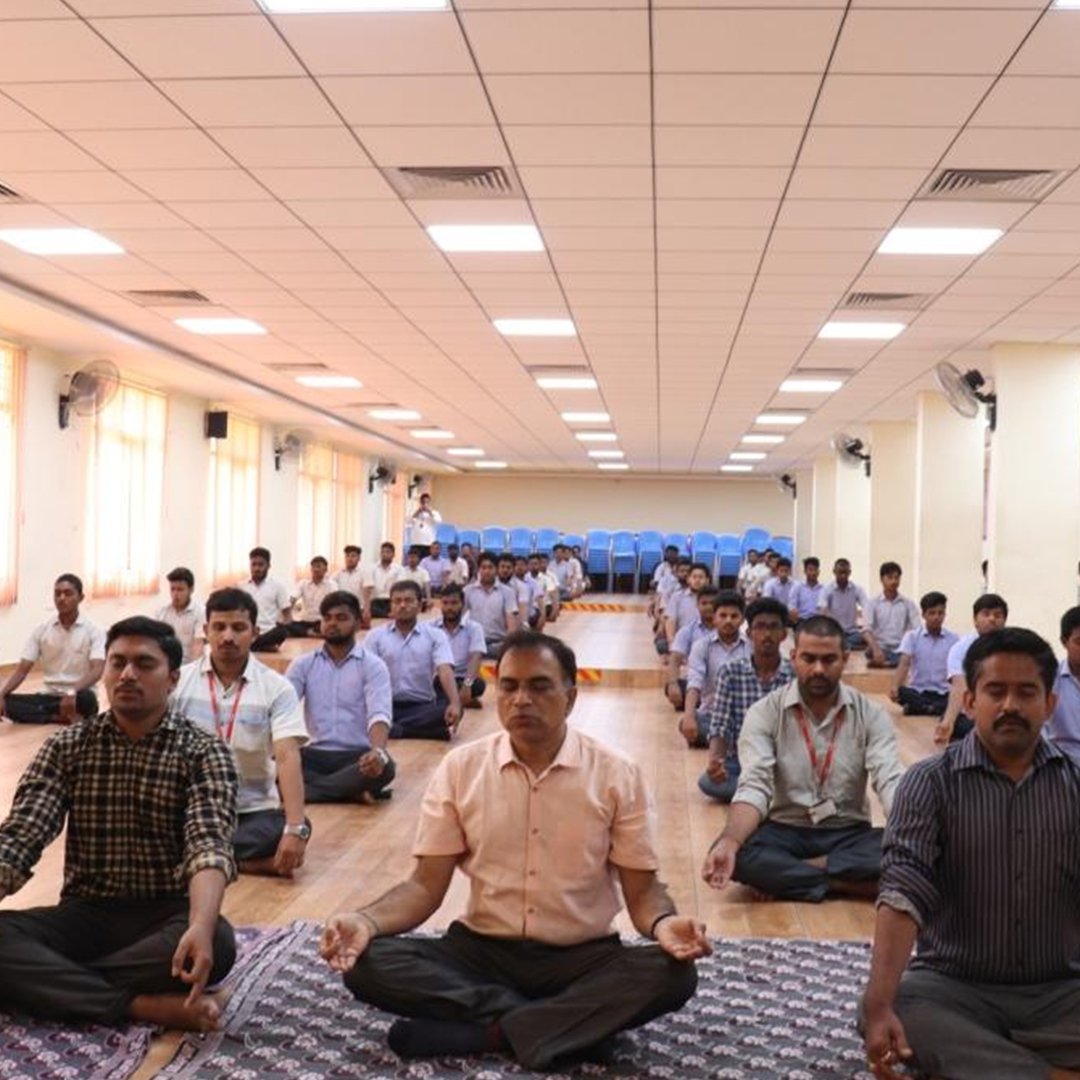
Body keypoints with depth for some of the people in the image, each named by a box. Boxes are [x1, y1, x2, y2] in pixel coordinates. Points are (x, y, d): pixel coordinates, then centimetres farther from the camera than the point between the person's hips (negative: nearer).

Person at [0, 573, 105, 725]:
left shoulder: (93, 631, -5)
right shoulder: (42, 630, 5)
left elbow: (96, 671, -19)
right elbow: (22, 669, 1)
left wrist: (72, 692, -38)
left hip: (77, 698, -4)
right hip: (49, 696, 4)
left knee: (86, 698, -40)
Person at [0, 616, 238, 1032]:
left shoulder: (204, 754, -6)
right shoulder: (65, 747, 3)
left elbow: (209, 843, -22)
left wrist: (201, 926, -42)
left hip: (167, 916, -2)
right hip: (86, 914, 2)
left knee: (217, 943, -35)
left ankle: (54, 984, -21)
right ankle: (143, 1005, -29)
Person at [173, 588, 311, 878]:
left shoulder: (277, 688, -6)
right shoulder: (178, 680, -1)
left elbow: (288, 757, -16)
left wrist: (295, 828, -29)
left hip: (253, 810, 0)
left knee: (301, 830, -29)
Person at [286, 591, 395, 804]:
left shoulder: (373, 665, -2)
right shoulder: (303, 664, 8)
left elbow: (379, 714, -18)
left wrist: (378, 752, -40)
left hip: (358, 755, -2)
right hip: (316, 754, 2)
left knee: (384, 766, -36)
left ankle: (302, 790, -28)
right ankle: (351, 792, -27)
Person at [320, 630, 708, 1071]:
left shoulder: (617, 775, -5)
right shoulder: (460, 768, -2)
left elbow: (641, 888, -3)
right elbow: (426, 885, -2)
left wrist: (663, 923, -28)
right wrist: (366, 921, -22)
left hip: (582, 956, -1)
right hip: (481, 950, 2)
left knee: (672, 975, -30)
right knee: (367, 962, -24)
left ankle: (490, 1031, -23)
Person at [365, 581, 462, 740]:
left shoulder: (435, 635, 4)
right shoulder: (376, 636, 7)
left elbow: (445, 670, -10)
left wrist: (455, 703, -29)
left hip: (423, 706, 0)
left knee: (448, 709, -31)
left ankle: (393, 729, -28)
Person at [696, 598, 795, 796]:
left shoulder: (797, 676, 0)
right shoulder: (730, 673, 0)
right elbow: (720, 727, -5)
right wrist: (715, 759, -28)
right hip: (740, 765, 1)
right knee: (708, 781, -32)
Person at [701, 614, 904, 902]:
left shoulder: (870, 715, -3)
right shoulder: (764, 714, -7)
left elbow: (890, 782, -15)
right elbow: (754, 786, -18)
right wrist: (730, 842, -38)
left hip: (849, 833, 2)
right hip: (786, 831, -1)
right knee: (737, 855, -32)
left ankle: (784, 873, -20)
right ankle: (846, 882, -22)